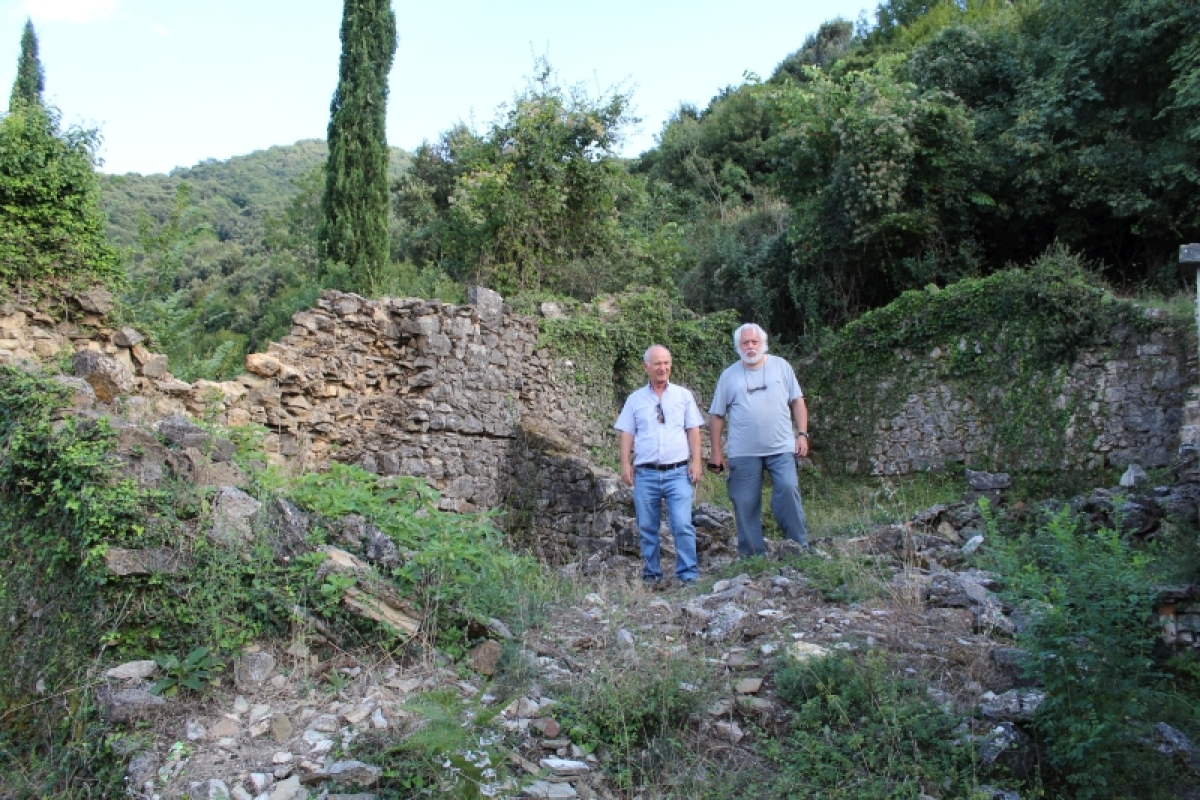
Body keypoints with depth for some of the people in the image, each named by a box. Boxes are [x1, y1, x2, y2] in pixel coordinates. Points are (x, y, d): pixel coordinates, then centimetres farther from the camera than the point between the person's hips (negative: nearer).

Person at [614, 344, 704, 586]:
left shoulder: (684, 396, 10)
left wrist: (696, 461, -1)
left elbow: (693, 430, 8)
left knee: (683, 525, -10)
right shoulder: (635, 399, 11)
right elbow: (627, 433, 8)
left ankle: (689, 576, -2)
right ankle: (651, 576, 16)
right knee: (647, 528, 6)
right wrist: (625, 464, -2)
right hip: (645, 473, 1)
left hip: (678, 472, -1)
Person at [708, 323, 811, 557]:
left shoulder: (781, 366, 8)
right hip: (743, 452, 1)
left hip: (781, 448, -1)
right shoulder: (729, 375, 8)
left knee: (788, 490, -14)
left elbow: (797, 401, 10)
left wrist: (802, 434, 0)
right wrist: (716, 452, 4)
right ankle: (752, 555, 13)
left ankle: (799, 547, 2)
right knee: (745, 503, 2)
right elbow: (716, 415, 8)